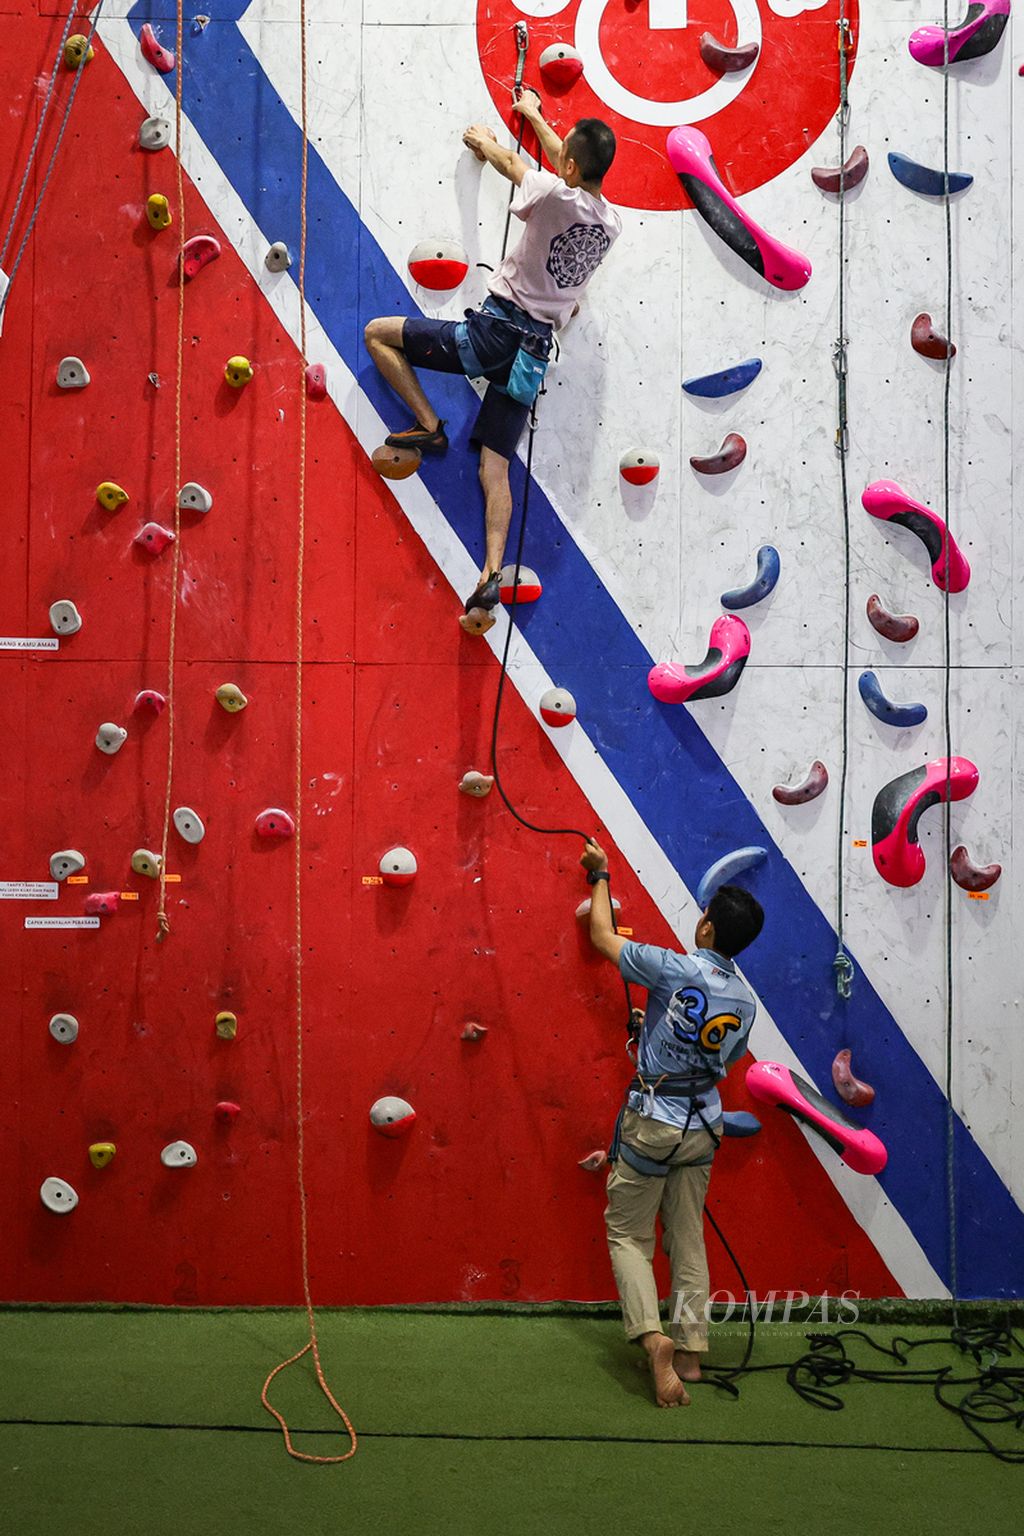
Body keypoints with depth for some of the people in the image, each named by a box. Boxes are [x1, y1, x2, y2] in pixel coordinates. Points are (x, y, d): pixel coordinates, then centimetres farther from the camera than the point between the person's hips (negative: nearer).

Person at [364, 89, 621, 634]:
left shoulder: (555, 195, -14)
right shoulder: (611, 224, 9)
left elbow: (509, 161, 8)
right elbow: (572, 166, 29)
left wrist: (483, 141, 31)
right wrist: (533, 114, 42)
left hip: (494, 330, -7)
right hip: (535, 351, 7)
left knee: (378, 333, 6)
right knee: (495, 468, 7)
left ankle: (429, 427, 0)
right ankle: (491, 576, -6)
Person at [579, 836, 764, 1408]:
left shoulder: (675, 969, -18)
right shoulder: (745, 1001, -1)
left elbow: (603, 937, -5)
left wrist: (600, 875, 10)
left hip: (653, 1121, -5)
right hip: (703, 1126, 5)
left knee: (628, 1234, 5)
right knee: (688, 1239, 14)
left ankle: (653, 1336, -14)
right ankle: (691, 1350, 14)